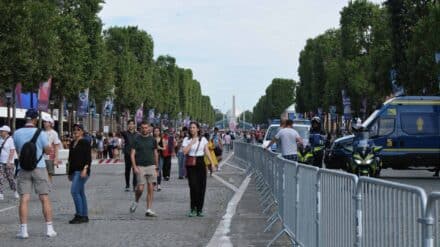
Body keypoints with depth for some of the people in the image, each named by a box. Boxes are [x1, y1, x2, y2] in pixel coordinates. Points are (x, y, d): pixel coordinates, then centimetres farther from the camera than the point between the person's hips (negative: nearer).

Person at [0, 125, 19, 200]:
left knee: (10, 178, 4)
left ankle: (15, 192, 24)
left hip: (8, 162, -5)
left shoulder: (10, 140, -10)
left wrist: (9, 162, -21)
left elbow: (12, 151, -15)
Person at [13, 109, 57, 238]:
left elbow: (18, 151, 12)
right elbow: (48, 151, -1)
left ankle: (23, 230, -3)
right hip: (39, 167, -2)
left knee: (24, 199, 1)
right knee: (45, 198, 4)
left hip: (23, 168, 2)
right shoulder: (40, 133, -8)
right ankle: (49, 228, 5)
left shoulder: (17, 133, 0)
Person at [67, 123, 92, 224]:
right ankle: (85, 216, 12)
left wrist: (85, 169, -24)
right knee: (81, 193, 8)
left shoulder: (85, 142, -6)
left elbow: (88, 158, -12)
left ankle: (79, 215, -12)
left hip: (82, 171, -8)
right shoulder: (73, 143, 17)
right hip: (74, 171, 8)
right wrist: (69, 172, 23)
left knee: (74, 191, -16)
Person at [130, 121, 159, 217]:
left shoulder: (152, 139, 8)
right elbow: (132, 154, -2)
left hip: (151, 166, 2)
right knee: (140, 188, -7)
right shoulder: (137, 140, 0)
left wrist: (156, 168, 14)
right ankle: (136, 202, 23)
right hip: (140, 167, -2)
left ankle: (149, 210, 4)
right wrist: (134, 166, -13)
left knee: (150, 189, -1)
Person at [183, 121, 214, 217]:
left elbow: (207, 152, 5)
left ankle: (199, 209, 12)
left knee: (201, 187, 1)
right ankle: (193, 208, 2)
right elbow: (185, 152, -9)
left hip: (201, 163, 2)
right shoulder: (187, 140, 4)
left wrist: (212, 163, -3)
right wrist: (191, 143, -11)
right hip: (191, 164, -2)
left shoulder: (203, 139, 8)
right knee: (193, 186, -11)